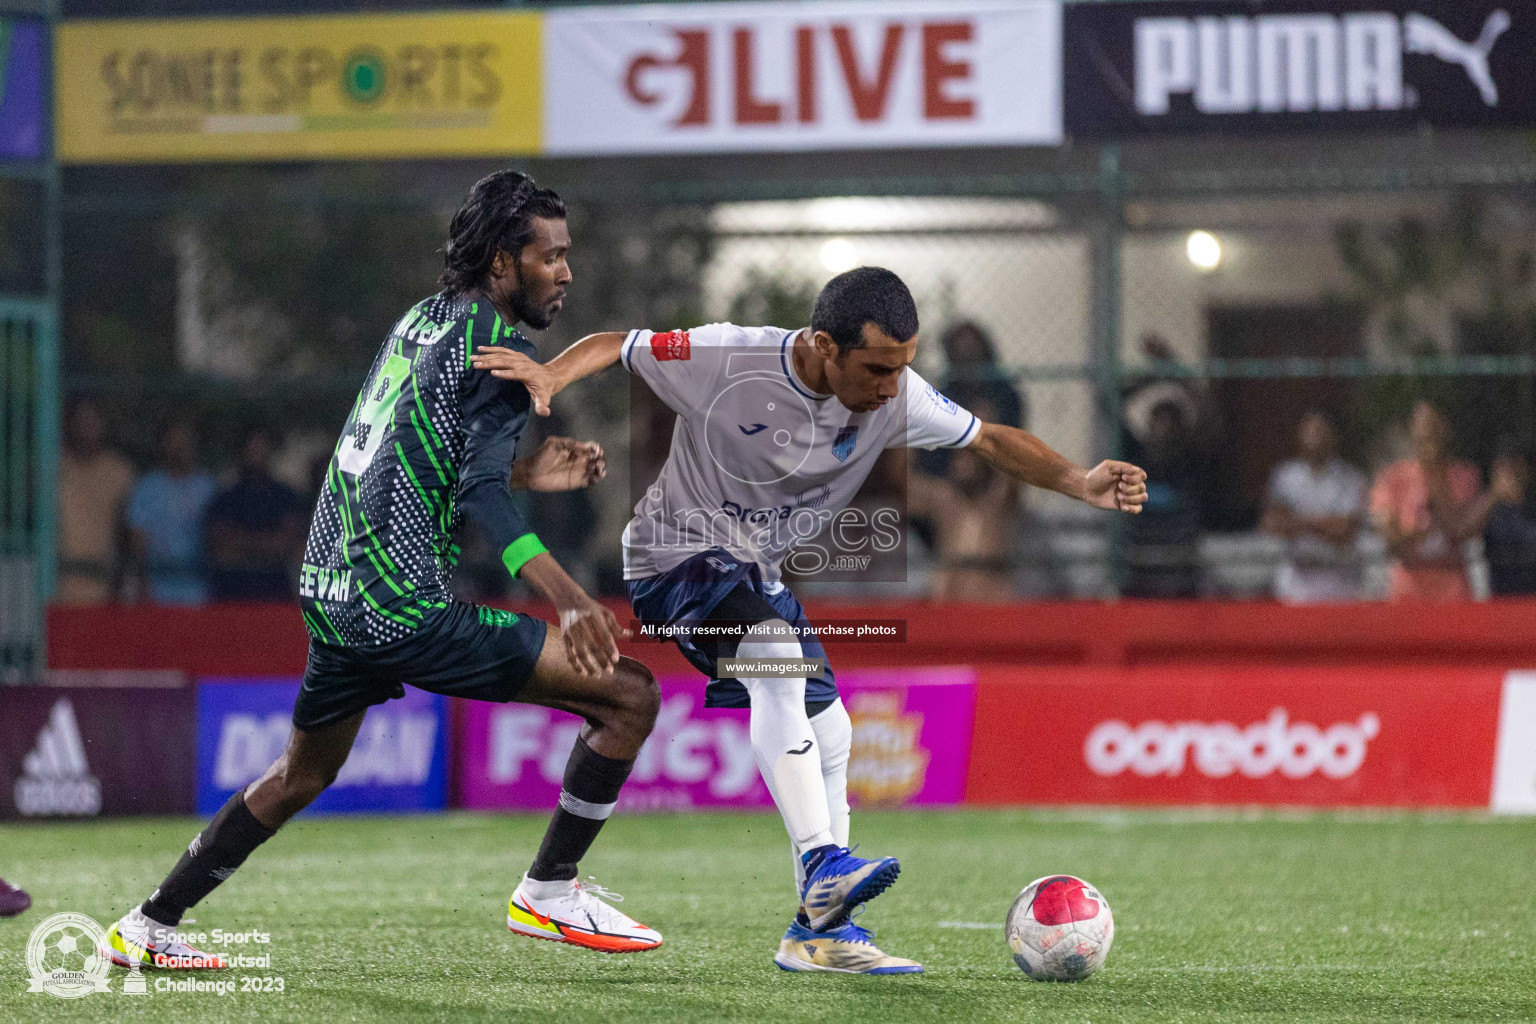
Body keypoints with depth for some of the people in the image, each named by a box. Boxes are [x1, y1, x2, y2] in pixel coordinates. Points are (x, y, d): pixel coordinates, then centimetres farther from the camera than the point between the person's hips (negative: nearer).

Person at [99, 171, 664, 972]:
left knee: (301, 775, 30)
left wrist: (523, 475, 24)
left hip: (332, 593, 9)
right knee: (629, 694, -8)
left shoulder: (420, 320, 16)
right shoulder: (497, 346, -9)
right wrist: (566, 597, -31)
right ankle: (548, 891, -1)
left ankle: (147, 927, 34)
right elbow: (478, 493, -21)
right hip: (407, 609, -9)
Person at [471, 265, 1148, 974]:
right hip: (676, 555, -7)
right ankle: (822, 865, -36)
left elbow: (991, 441, -1)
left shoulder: (894, 397, -11)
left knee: (829, 735, 6)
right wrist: (548, 375, -34)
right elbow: (615, 347, -14)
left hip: (755, 575, 7)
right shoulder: (728, 360, -25)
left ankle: (820, 931, 15)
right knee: (778, 655, -32)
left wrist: (1082, 484, -15)